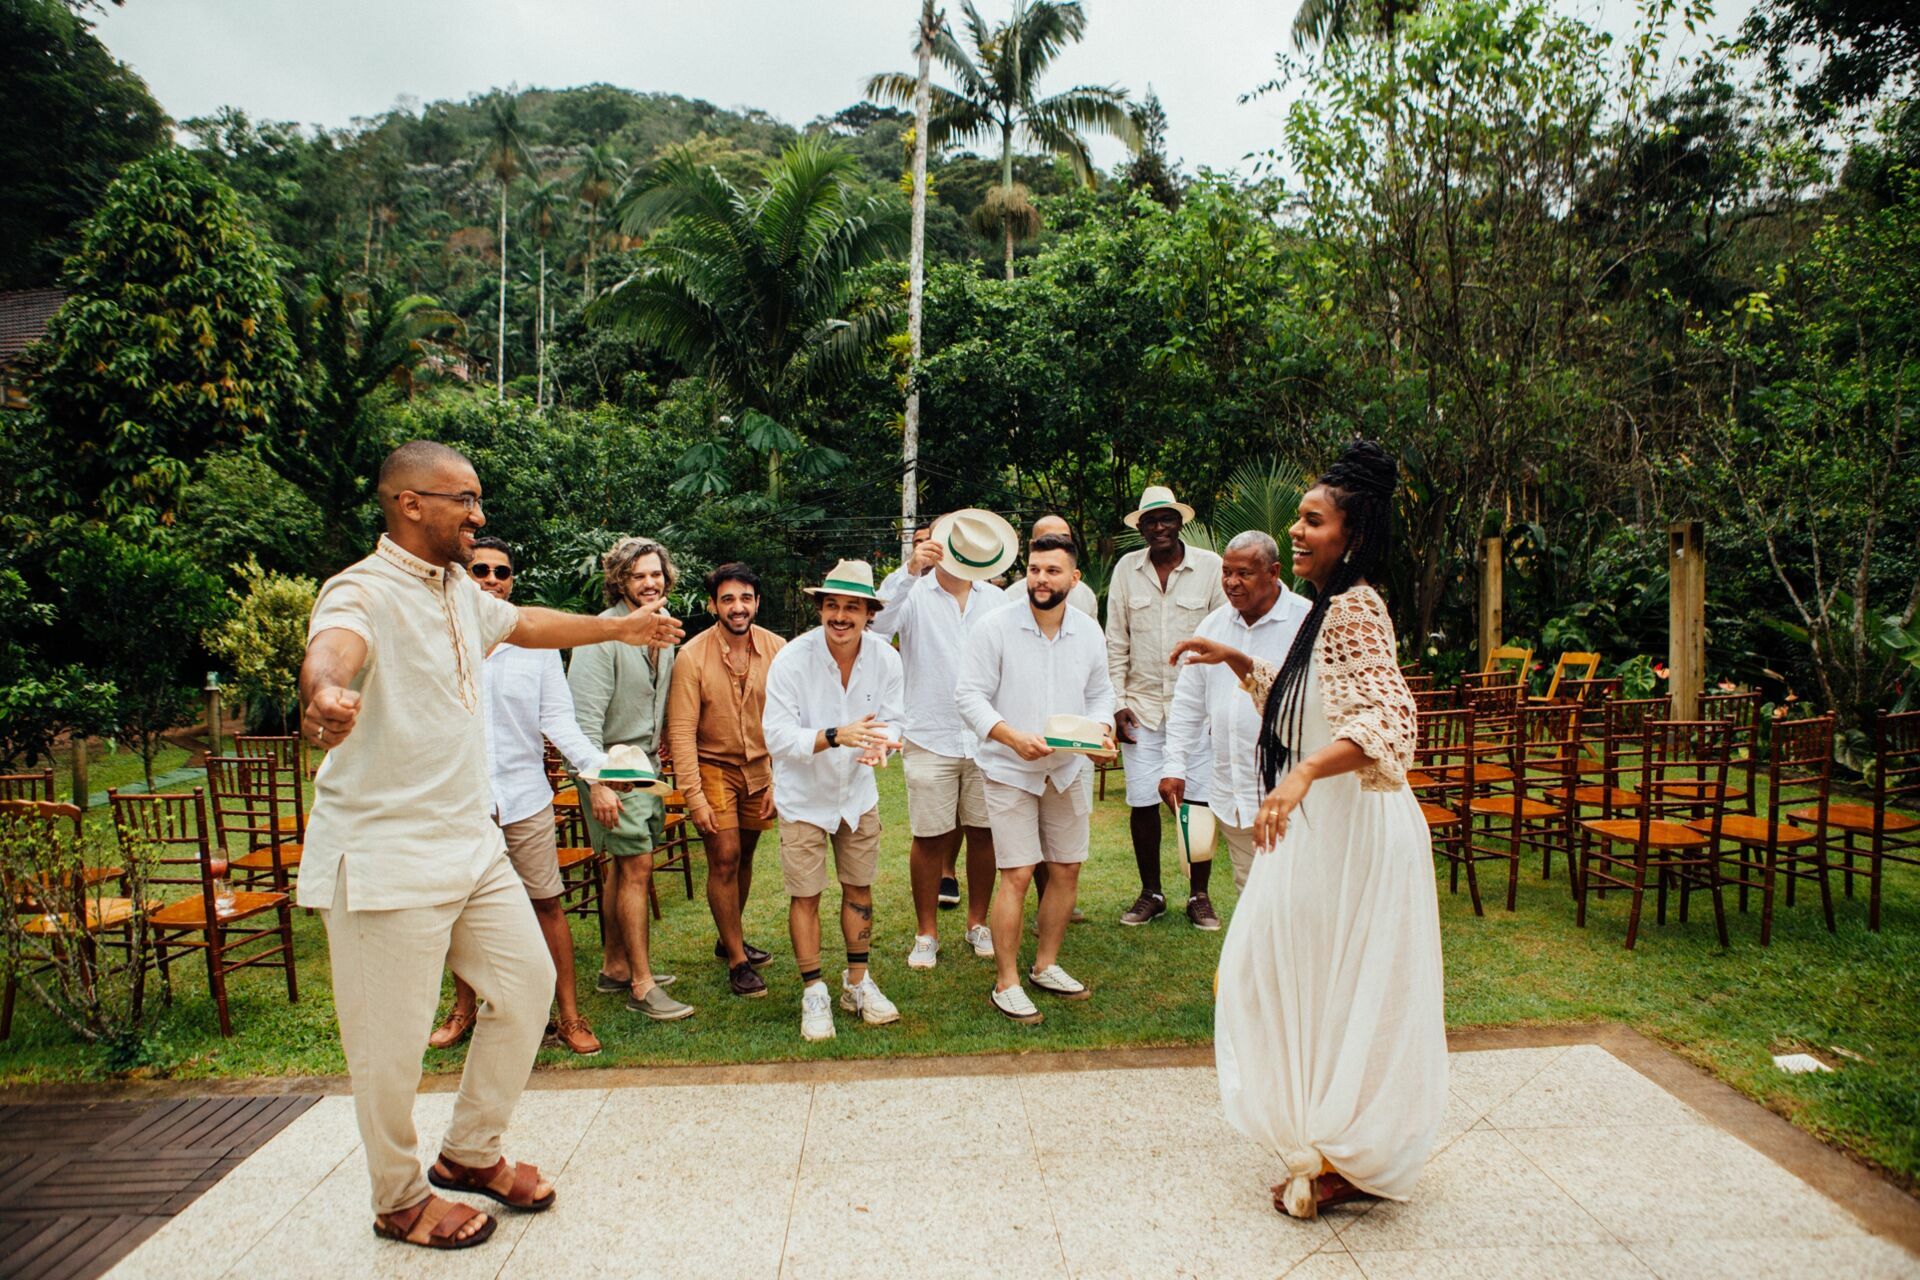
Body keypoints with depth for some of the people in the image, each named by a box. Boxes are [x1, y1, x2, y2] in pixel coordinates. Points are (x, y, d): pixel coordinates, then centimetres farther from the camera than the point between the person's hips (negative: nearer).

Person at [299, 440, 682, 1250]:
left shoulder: (458, 590, 10)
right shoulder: (365, 592, -17)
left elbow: (523, 623, 29)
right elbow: (333, 644, -40)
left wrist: (618, 628, 39)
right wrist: (326, 691, -64)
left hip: (471, 842, 9)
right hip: (385, 857, -9)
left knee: (526, 982, 14)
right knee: (393, 1040, 4)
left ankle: (470, 1152, 34)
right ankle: (400, 1200, 28)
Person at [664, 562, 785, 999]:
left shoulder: (776, 649, -10)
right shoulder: (692, 656, -17)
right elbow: (681, 731, -15)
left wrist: (778, 779, -8)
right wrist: (693, 794, -18)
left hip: (759, 767, 3)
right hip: (713, 766, -3)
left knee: (744, 856, 15)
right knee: (724, 858, -6)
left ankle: (730, 938, 35)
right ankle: (737, 962, 7)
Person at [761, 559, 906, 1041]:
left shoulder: (885, 658, -12)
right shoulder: (791, 660, -22)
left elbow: (893, 720, -3)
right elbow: (777, 736, -24)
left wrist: (879, 743, -27)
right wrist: (836, 736, -39)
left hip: (858, 792, 3)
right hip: (804, 796, -3)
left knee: (859, 889, 12)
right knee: (805, 895, 3)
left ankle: (858, 983, 30)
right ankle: (813, 993, 20)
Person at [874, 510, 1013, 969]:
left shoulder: (995, 599, 8)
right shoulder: (914, 594, -2)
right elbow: (878, 621, -23)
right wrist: (911, 570, -35)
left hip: (987, 737, 3)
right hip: (930, 737, -3)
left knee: (983, 831, 9)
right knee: (929, 837, 4)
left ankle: (978, 924, 26)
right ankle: (926, 934, 19)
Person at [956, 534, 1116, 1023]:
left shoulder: (1088, 631, 2)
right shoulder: (996, 627, -11)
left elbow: (1100, 692, 12)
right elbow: (970, 693, -12)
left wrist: (1101, 726, -9)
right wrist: (1012, 736, -25)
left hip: (1068, 768, 5)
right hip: (1010, 770, -5)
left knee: (1066, 869, 11)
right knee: (1017, 874, -7)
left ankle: (1046, 965, 30)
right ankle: (1005, 983, 8)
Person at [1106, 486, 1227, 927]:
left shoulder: (1211, 567, -1)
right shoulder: (1126, 569, 4)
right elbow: (1116, 642, 7)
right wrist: (1117, 702, 1)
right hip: (1142, 705, 2)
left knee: (1198, 800, 2)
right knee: (1142, 802, 4)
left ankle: (1199, 896, 20)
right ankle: (1151, 894, 22)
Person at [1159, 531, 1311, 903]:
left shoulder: (1308, 623, -8)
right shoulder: (1213, 625, 10)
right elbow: (1187, 702, 15)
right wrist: (1174, 766, 10)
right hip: (1230, 791, 5)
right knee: (1248, 890, 15)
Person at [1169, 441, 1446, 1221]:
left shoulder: (1354, 608, -19)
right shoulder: (1327, 608, 12)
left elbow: (1390, 718, -33)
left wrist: (1304, 772, -46)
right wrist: (1236, 663, 16)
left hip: (1353, 830, -10)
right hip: (1320, 826, 10)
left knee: (1339, 990, 4)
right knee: (1318, 985, 19)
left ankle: (1351, 1163, 23)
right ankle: (1334, 1147, 35)